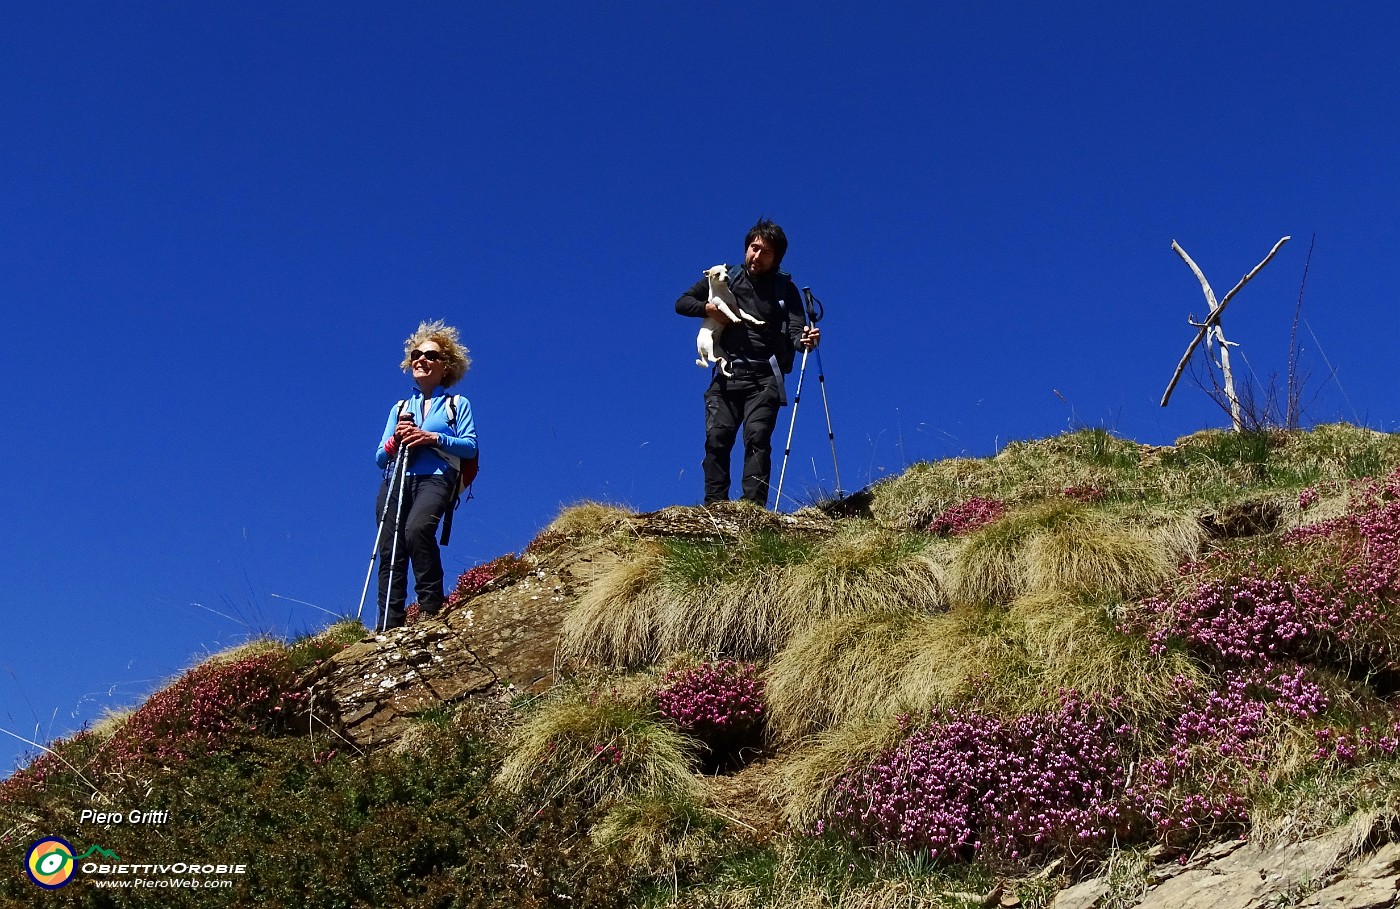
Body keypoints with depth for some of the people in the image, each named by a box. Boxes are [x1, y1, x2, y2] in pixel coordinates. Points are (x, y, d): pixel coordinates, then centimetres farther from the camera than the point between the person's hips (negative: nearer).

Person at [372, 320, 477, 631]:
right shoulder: (400, 407, 27)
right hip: (396, 480, 4)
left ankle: (432, 610, -29)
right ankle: (389, 627, -17)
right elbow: (380, 458, 21)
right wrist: (395, 440, 0)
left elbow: (471, 446, 3)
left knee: (416, 529, -34)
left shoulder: (458, 404, 17)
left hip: (435, 478, -4)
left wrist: (434, 438, -10)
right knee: (390, 551, -13)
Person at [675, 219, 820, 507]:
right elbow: (682, 302, 15)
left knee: (757, 437, -16)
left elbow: (796, 331, -4)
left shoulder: (785, 289, 6)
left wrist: (804, 340, -29)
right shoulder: (725, 279, 11)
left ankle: (754, 507, -21)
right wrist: (708, 308, -4)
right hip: (727, 375, 2)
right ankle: (715, 507, -6)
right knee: (717, 438, -8)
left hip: (764, 378, -2)